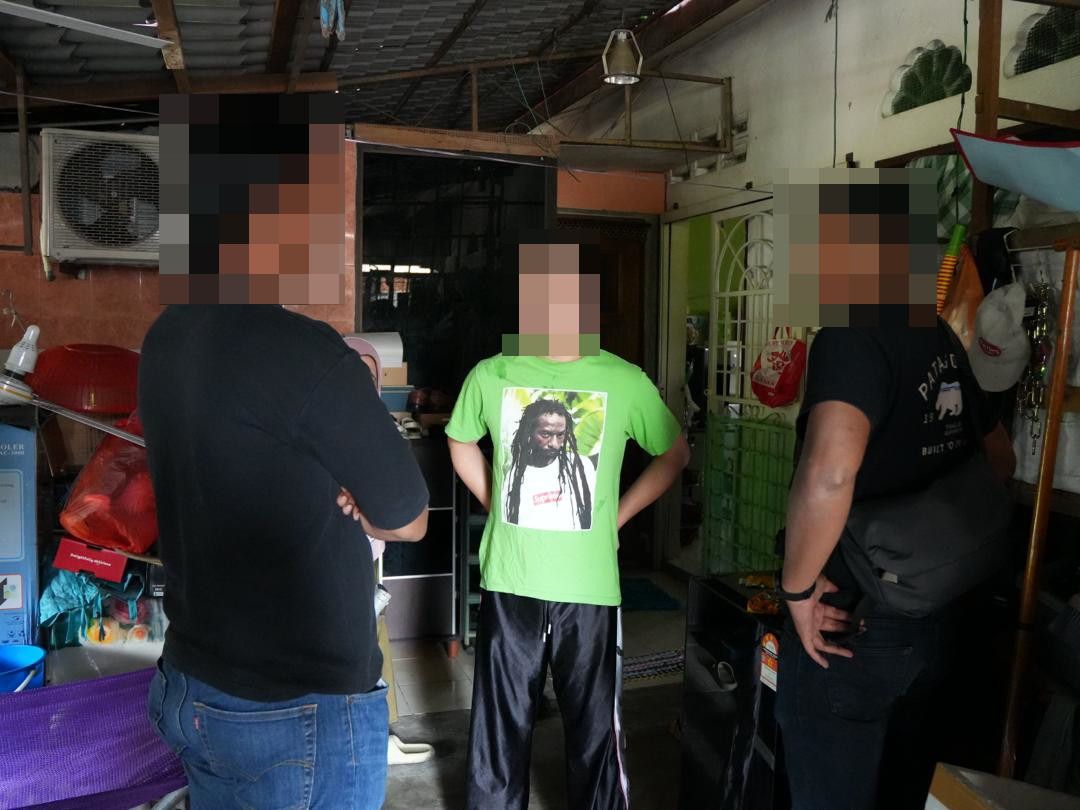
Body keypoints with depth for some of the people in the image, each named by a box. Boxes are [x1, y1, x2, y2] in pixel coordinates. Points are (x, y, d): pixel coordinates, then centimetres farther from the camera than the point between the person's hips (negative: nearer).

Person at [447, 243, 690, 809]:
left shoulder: (624, 381, -7)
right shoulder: (491, 375, -4)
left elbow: (675, 454, 7)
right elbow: (461, 443, 16)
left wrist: (617, 517, 1)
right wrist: (496, 505, 6)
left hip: (589, 588, -1)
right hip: (509, 583, 1)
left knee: (595, 726, 12)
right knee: (500, 723, 15)